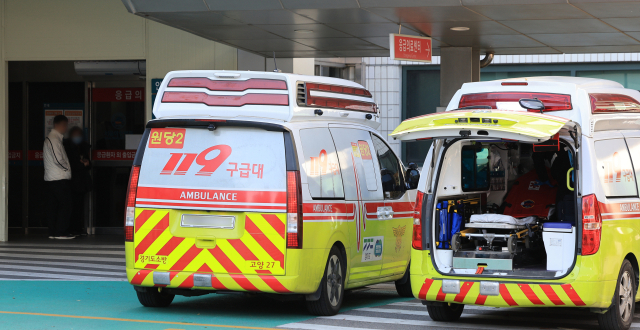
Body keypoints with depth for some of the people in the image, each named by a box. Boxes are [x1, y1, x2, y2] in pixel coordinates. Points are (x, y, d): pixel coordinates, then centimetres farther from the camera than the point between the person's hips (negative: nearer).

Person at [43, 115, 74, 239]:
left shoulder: (51, 138, 18)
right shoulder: (54, 139, -14)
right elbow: (58, 160, -19)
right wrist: (67, 169, -5)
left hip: (51, 178, 10)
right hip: (59, 178, -10)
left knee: (53, 205, 9)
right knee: (65, 204, -8)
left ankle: (53, 232, 11)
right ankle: (61, 232, -8)